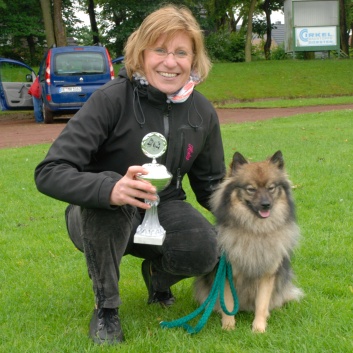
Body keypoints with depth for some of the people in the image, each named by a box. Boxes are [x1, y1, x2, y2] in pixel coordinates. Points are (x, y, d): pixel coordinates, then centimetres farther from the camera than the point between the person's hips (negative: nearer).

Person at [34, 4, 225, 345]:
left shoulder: (202, 111, -6)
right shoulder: (111, 99, -22)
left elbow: (211, 184, 7)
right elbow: (49, 172, -29)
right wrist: (111, 189, -47)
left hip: (163, 211, 3)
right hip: (100, 218, -3)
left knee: (206, 251, -27)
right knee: (107, 192, -38)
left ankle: (156, 274, 11)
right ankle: (105, 308, -15)